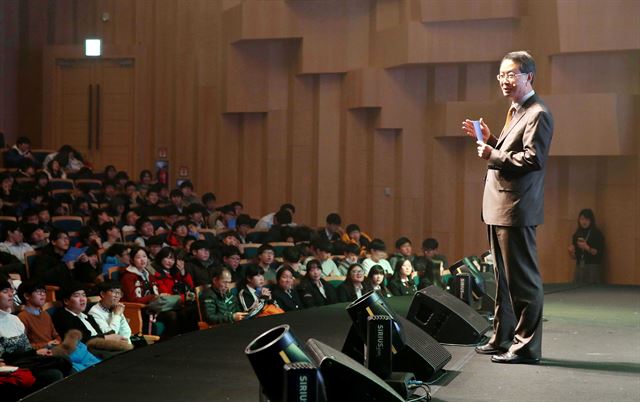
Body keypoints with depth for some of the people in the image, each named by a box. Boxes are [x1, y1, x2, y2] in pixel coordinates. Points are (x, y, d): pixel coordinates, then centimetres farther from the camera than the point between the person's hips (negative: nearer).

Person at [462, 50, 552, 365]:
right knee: (504, 279, 17)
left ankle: (526, 346, 0)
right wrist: (488, 140, 10)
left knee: (523, 280, -5)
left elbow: (533, 159, -22)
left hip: (516, 209, -11)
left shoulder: (538, 114, -12)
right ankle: (502, 339, 26)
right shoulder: (515, 111, 19)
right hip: (499, 208, 11)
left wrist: (494, 155, -17)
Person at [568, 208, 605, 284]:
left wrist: (587, 248, -20)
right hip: (579, 268, 5)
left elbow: (599, 253, -8)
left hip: (593, 269, -5)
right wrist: (571, 251, -5)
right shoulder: (577, 235, 12)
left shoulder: (597, 234, -3)